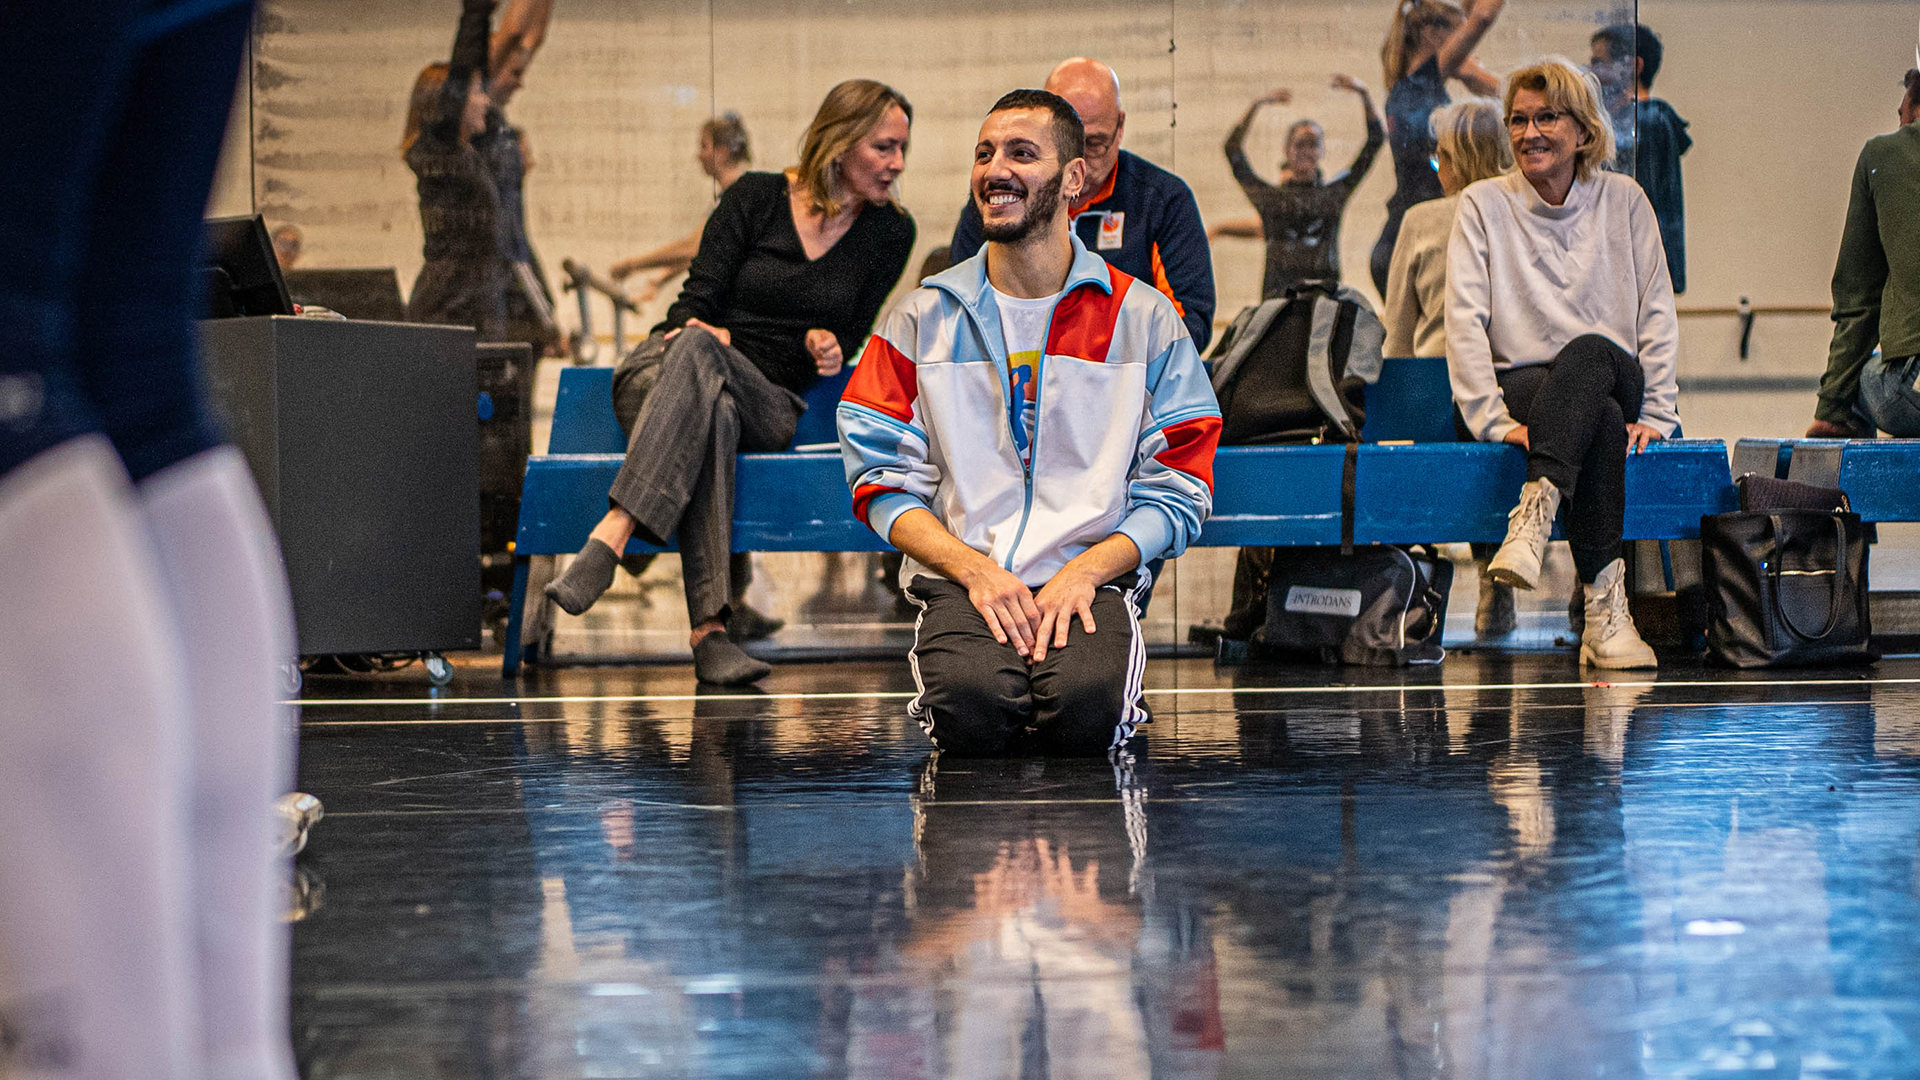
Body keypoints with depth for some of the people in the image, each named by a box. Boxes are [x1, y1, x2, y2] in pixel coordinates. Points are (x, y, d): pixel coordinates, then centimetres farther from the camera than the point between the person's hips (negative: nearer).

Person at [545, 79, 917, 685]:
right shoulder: (757, 197, 5)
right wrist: (696, 329, -20)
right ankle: (708, 628, -55)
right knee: (713, 412, -40)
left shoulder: (890, 233, 10)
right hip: (657, 376, 0)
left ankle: (611, 536, -54)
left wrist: (823, 342, -6)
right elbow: (695, 305, 2)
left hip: (768, 406, 0)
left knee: (700, 353, -37)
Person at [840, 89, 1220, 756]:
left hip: (1090, 581, 0)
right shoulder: (923, 318, 11)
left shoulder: (1145, 319, 9)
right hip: (959, 578, 0)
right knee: (972, 705, -33)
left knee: (1085, 707, -33)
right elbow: (883, 481, 6)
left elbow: (1178, 490, 6)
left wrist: (1084, 570, -11)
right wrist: (975, 569, -11)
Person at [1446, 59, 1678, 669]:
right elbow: (1464, 321, -5)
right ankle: (1605, 612, -47)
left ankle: (1534, 514, -53)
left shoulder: (1624, 201, 10)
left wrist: (1655, 414, -6)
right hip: (1521, 386, -1)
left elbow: (1657, 316, 7)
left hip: (1616, 383, 1)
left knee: (1589, 350, -38)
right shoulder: (1484, 205, 5)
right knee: (1601, 417, -38)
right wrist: (1496, 421, -17)